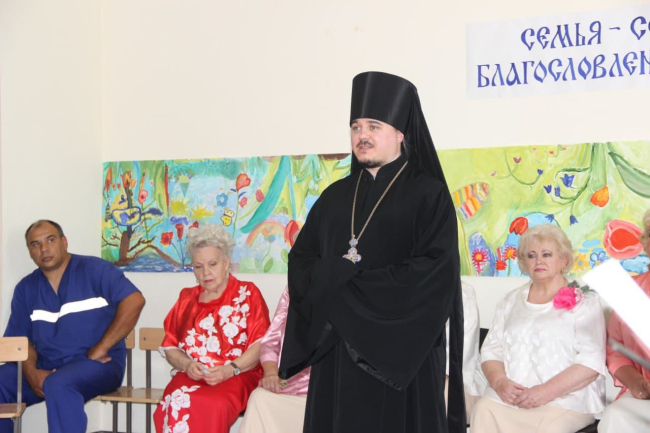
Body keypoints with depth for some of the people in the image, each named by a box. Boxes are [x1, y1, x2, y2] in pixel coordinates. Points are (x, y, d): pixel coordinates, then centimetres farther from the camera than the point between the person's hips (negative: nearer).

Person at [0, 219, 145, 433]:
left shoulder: (94, 269, -3)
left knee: (58, 384, -36)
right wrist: (31, 372, -13)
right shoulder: (25, 288, 12)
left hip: (97, 364, -5)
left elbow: (134, 301, -14)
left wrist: (101, 348, -16)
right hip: (46, 366, 5)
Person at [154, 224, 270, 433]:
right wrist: (187, 365, -7)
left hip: (237, 377, -3)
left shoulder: (248, 294, 9)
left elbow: (260, 345, -2)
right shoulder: (187, 298, 20)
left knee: (211, 406, -37)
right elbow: (170, 347, 15)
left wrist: (230, 369, -17)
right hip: (190, 377, 3)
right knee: (177, 402, -32)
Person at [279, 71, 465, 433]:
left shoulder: (428, 194, -3)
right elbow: (301, 258, 11)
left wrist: (353, 287, -14)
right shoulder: (335, 196, 13)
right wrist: (332, 278, -10)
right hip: (337, 351, 5)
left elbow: (434, 270, -14)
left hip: (399, 352, -4)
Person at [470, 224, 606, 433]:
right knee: (483, 410, -26)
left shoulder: (584, 302, 6)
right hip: (509, 397, 4)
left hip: (565, 399, -3)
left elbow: (591, 363, -5)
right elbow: (491, 350, 14)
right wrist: (499, 381, -7)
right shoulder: (511, 301, 21)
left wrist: (546, 392, -15)